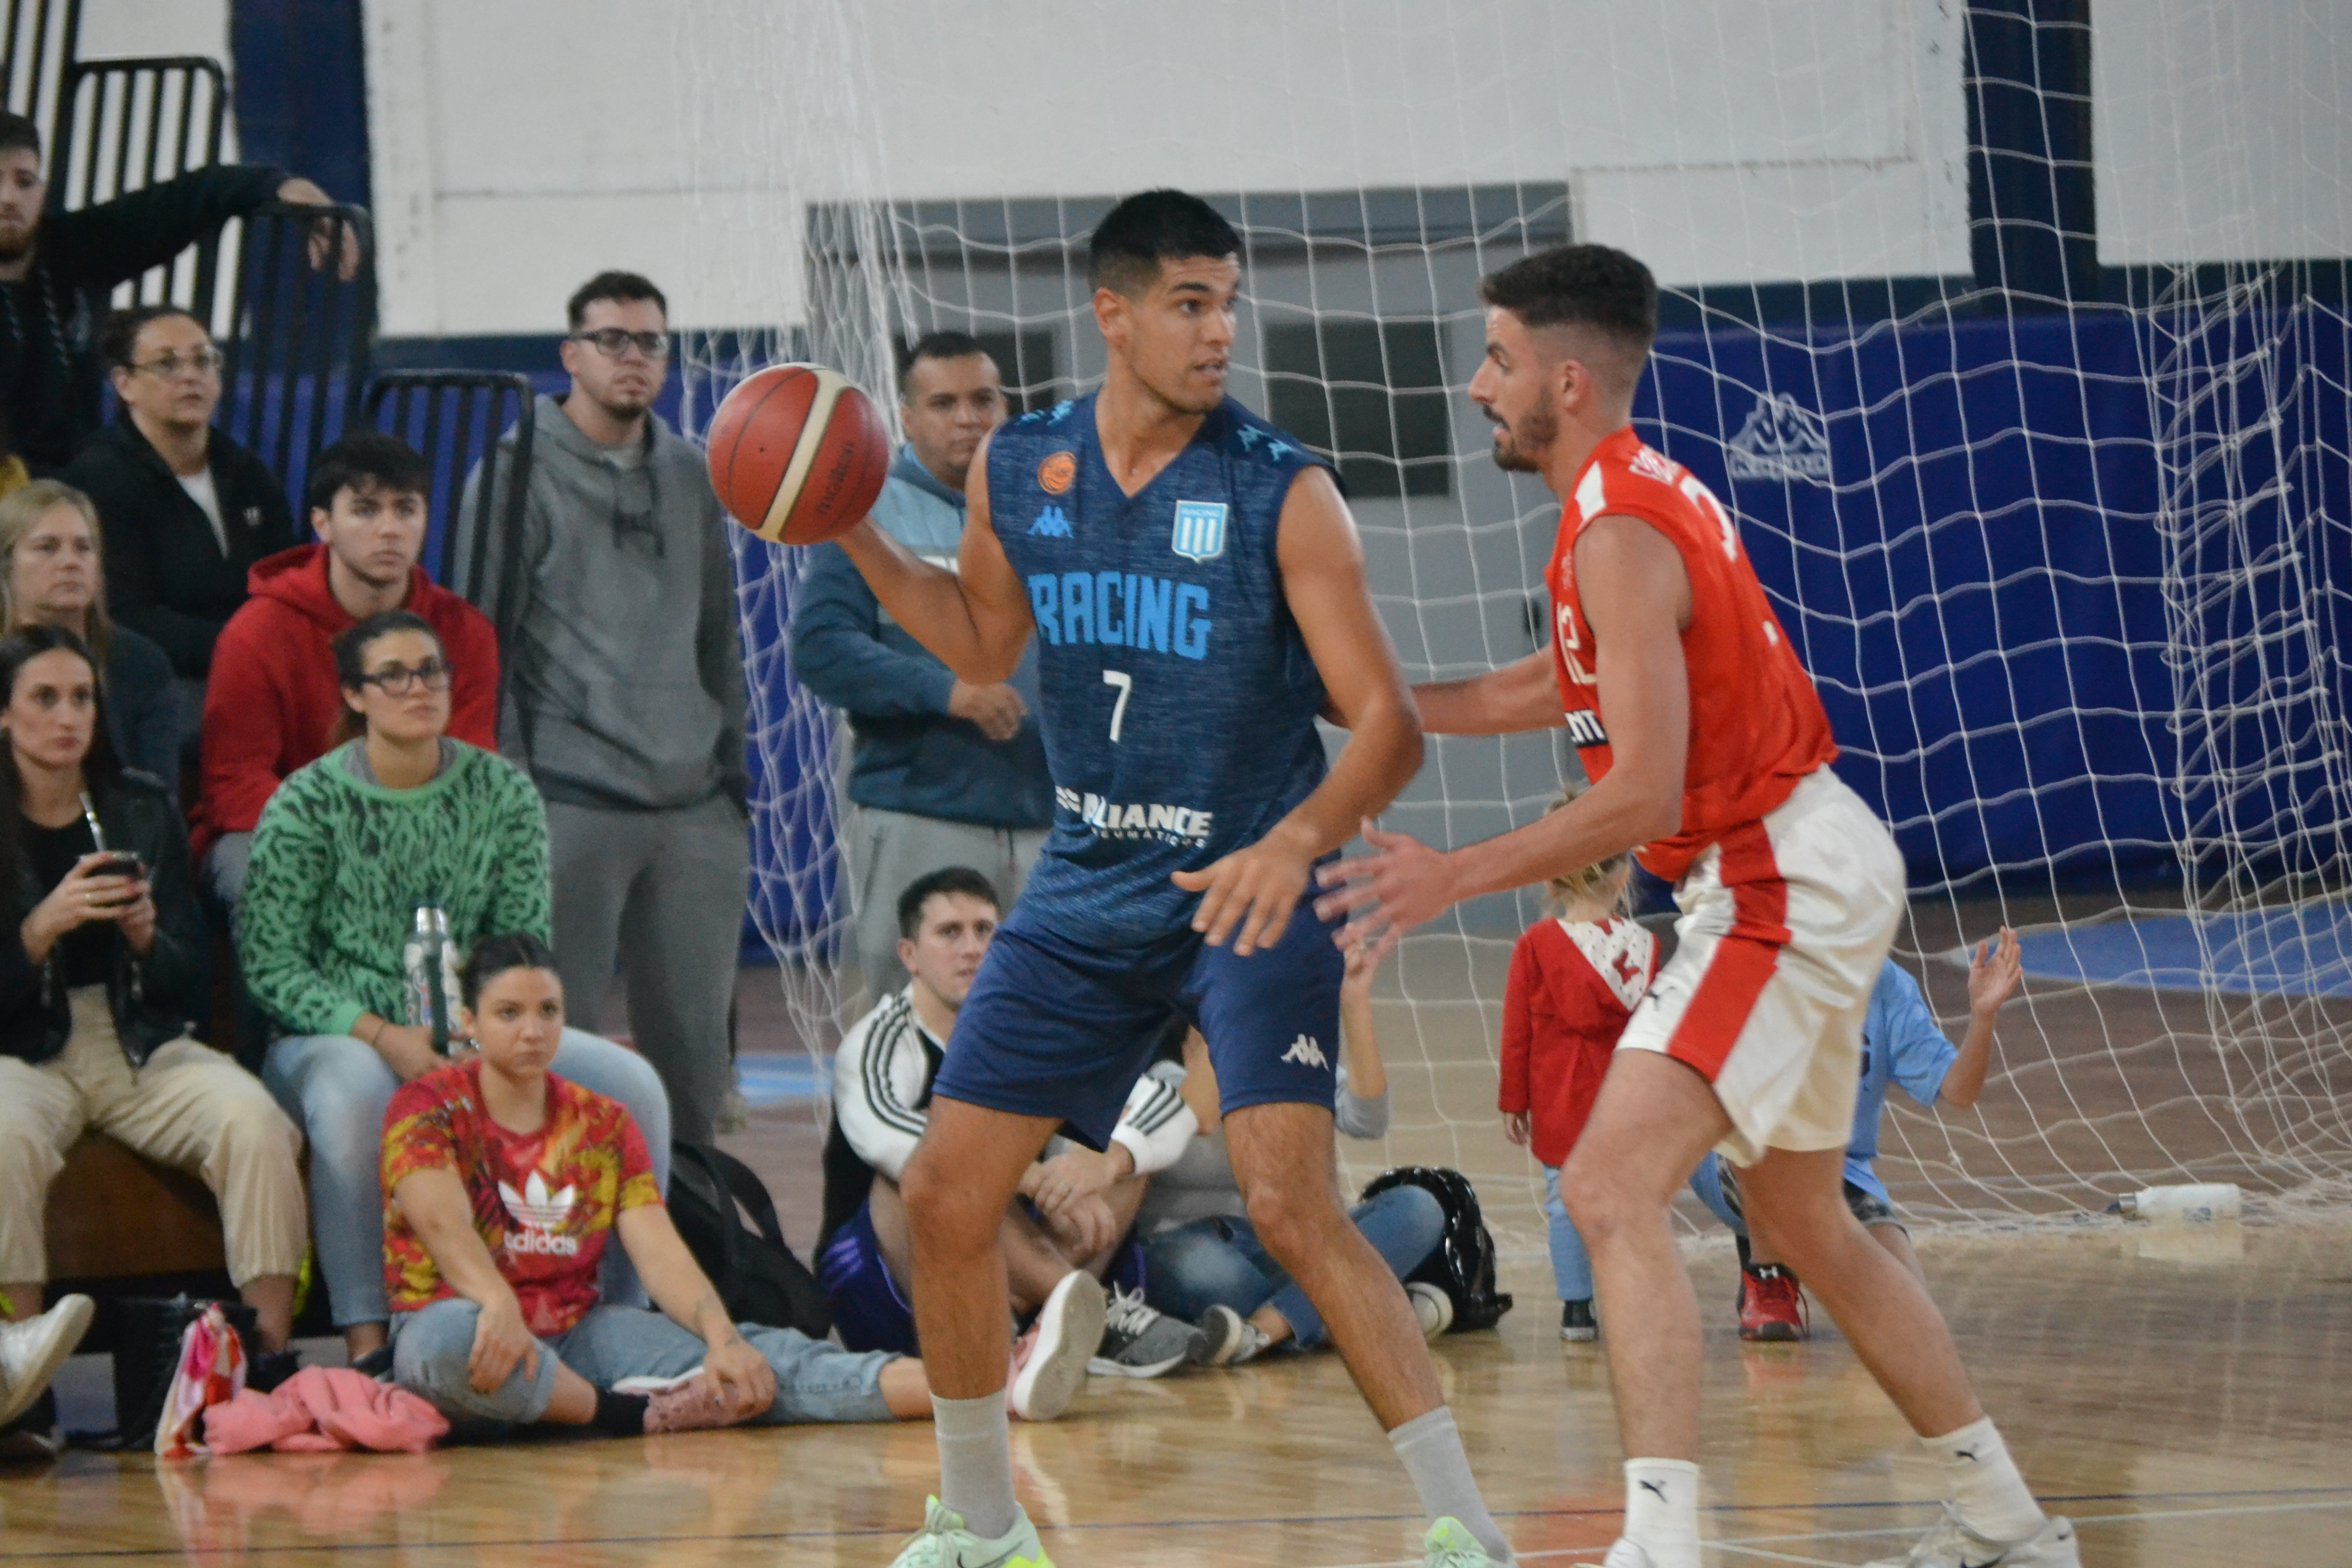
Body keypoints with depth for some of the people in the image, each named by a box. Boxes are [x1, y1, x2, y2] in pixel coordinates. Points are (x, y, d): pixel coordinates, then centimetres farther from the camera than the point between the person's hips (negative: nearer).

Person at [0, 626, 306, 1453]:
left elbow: (194, 982, 11)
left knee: (255, 1122, -28)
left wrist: (147, 938, -11)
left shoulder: (143, 811, 10)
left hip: (144, 1044, 3)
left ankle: (273, 1359, -28)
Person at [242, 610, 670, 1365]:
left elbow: (528, 944, 5)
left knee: (632, 1085, -19)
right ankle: (366, 1342, -38)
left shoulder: (502, 792, 7)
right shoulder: (306, 805, -4)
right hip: (336, 1038, -4)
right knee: (354, 1090, -41)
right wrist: (382, 1035, -21)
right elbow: (271, 963, -8)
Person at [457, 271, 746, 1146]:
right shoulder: (521, 472, 0)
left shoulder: (689, 476, 17)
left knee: (695, 1040, 7)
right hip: (573, 803, -5)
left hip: (696, 809, 5)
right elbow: (479, 637, -3)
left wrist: (731, 768, 17)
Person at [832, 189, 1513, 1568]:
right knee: (947, 1194, 5)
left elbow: (1390, 725, -17)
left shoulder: (1284, 494, -15)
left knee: (1292, 1204, -21)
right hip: (1089, 887, 5)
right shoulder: (1019, 470, 0)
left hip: (1250, 890, -5)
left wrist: (1297, 844, -35)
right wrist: (856, 538, 5)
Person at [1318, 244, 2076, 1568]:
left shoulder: (1621, 534, -20)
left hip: (1783, 886, -11)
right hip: (1806, 870, 11)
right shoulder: (1643, 496, 11)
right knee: (1803, 1219, 21)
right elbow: (1573, 686, 27)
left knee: (1616, 1190, -20)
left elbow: (1645, 794, -25)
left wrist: (1456, 877, -21)